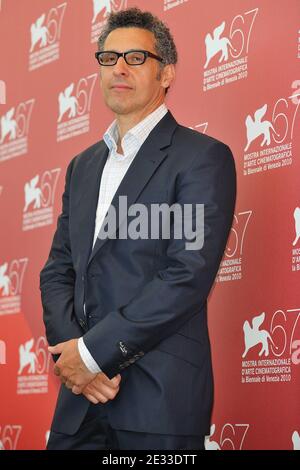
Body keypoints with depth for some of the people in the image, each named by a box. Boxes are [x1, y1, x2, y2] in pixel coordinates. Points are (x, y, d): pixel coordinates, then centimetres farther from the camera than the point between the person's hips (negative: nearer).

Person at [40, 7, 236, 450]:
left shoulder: (203, 157, -6)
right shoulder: (83, 166, 17)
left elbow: (189, 276, -16)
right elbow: (58, 270, 13)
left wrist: (93, 351, -15)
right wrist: (68, 350, -6)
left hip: (160, 398, -6)